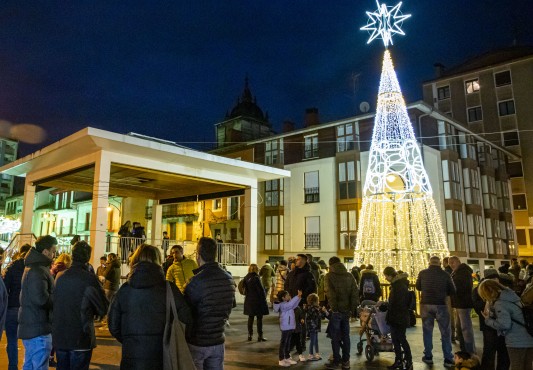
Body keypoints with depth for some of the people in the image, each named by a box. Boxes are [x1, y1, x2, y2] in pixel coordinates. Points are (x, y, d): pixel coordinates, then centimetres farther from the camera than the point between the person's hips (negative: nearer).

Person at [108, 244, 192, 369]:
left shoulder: (124, 289, -3)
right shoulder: (168, 288, -11)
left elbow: (113, 326, 3)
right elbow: (186, 320, -11)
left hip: (131, 359, 2)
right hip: (159, 358, -1)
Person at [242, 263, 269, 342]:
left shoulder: (246, 278, 1)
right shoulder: (256, 278, -19)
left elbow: (245, 288, 8)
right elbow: (261, 289, -15)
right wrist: (264, 298, -3)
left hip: (249, 300, 6)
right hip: (257, 300, -6)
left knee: (250, 318, 14)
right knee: (259, 318, 4)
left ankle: (250, 335, 19)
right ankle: (260, 336, 7)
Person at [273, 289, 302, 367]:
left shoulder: (287, 304, 12)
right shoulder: (283, 305, -19)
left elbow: (294, 305, 14)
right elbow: (290, 304, -35)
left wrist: (299, 297, 1)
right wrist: (297, 296, -35)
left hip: (290, 326, 10)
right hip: (285, 327, -10)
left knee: (288, 342, 17)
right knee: (283, 343, -1)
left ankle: (287, 357, 27)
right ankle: (281, 360, 6)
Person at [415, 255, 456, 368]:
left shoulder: (422, 273, -4)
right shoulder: (445, 274, -8)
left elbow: (418, 287, 11)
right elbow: (452, 291, 0)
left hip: (426, 304, 1)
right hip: (441, 305, -1)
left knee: (427, 331, 12)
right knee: (445, 332, 8)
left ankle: (428, 356, 17)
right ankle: (448, 359, 8)